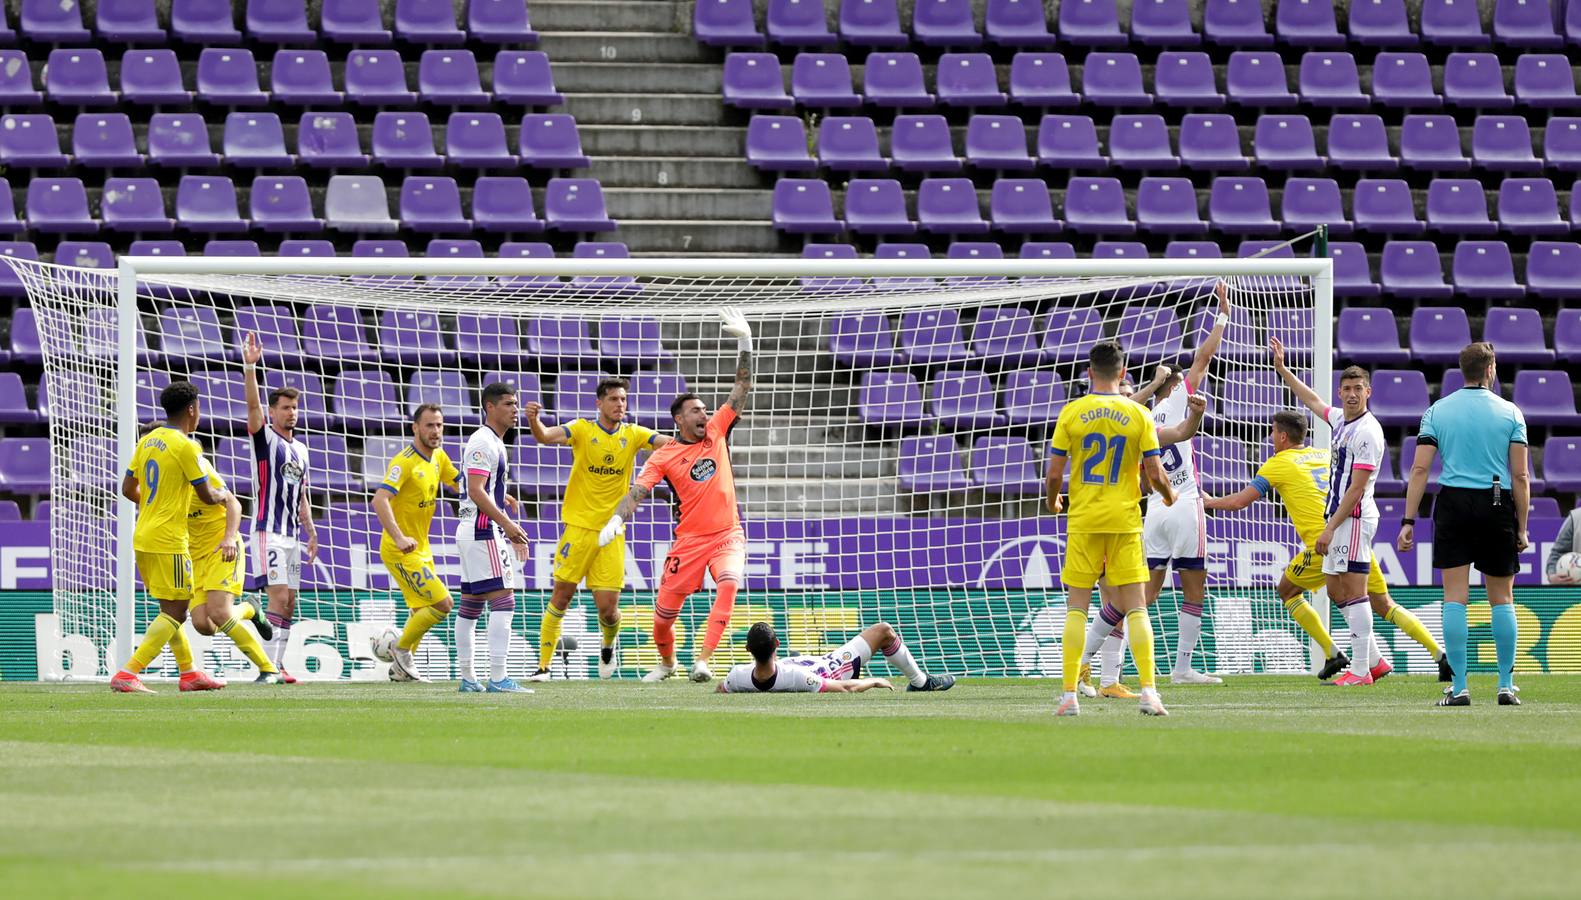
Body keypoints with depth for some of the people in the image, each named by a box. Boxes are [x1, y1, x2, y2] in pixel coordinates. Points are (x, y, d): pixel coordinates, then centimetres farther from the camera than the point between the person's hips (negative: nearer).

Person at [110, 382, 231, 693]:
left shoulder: (147, 441, 9)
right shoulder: (185, 446, -13)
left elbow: (127, 488, 14)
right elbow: (206, 495, -9)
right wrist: (223, 496, 13)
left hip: (142, 539, 8)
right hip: (169, 541, -8)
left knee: (173, 609, 18)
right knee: (174, 613, -6)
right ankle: (127, 674, -16)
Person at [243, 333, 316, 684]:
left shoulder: (300, 449, 17)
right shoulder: (266, 437, -2)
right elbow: (253, 405, -19)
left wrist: (311, 532, 16)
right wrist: (250, 368, -32)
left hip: (293, 535, 7)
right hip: (268, 533, -7)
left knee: (289, 603, 5)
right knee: (279, 597, -15)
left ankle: (277, 664, 8)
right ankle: (268, 667, -16)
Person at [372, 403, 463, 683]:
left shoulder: (438, 457, 6)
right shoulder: (405, 462, -21)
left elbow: (460, 485, 22)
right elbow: (380, 499, -31)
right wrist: (399, 538, -41)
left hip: (421, 549, 9)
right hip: (401, 551, -9)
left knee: (421, 611, 19)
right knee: (441, 603, -14)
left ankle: (400, 668, 31)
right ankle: (401, 651, 2)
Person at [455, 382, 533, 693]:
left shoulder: (493, 443, 19)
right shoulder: (483, 443, -13)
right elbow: (476, 492, -21)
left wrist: (511, 532, 24)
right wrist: (507, 524, -23)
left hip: (471, 533, 11)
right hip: (483, 532, -11)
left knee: (470, 605, 12)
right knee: (503, 600, -14)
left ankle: (467, 678, 16)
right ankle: (498, 678, -19)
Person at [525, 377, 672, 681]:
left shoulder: (632, 434, 6)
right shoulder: (583, 430, -3)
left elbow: (670, 443, -2)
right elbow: (546, 436, -18)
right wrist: (533, 420, -39)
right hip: (579, 527, -2)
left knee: (608, 607, -1)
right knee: (561, 597, -3)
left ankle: (608, 645, 32)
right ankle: (543, 665, 6)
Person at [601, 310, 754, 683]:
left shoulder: (717, 431, 6)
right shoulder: (664, 457, -2)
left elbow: (742, 386, 5)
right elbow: (638, 491, -11)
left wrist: (744, 341, -5)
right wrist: (617, 518, -30)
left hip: (728, 534, 1)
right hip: (689, 538, -1)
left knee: (729, 583, -29)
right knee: (665, 609, 1)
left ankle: (702, 661, -29)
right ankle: (667, 662, 33)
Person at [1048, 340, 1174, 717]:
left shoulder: (1071, 413, -2)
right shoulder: (1138, 415, -1)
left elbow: (1054, 474, -2)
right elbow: (1155, 474, -2)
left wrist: (1053, 501, 20)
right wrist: (1169, 495, 20)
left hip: (1084, 520, 0)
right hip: (1125, 520, 0)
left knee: (1076, 608, 4)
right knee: (1135, 608, 3)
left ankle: (1070, 694, 0)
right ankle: (1148, 690, -6)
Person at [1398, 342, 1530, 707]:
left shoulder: (1437, 411, 4)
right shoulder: (1510, 412, 1)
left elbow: (1420, 468, -3)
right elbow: (1521, 477, -2)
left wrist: (1409, 520, -1)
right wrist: (1522, 527, 5)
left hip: (1453, 503, 0)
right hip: (1497, 507, 0)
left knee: (1455, 598, 0)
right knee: (1502, 599, 9)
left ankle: (1459, 687, -4)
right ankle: (1506, 685, 8)